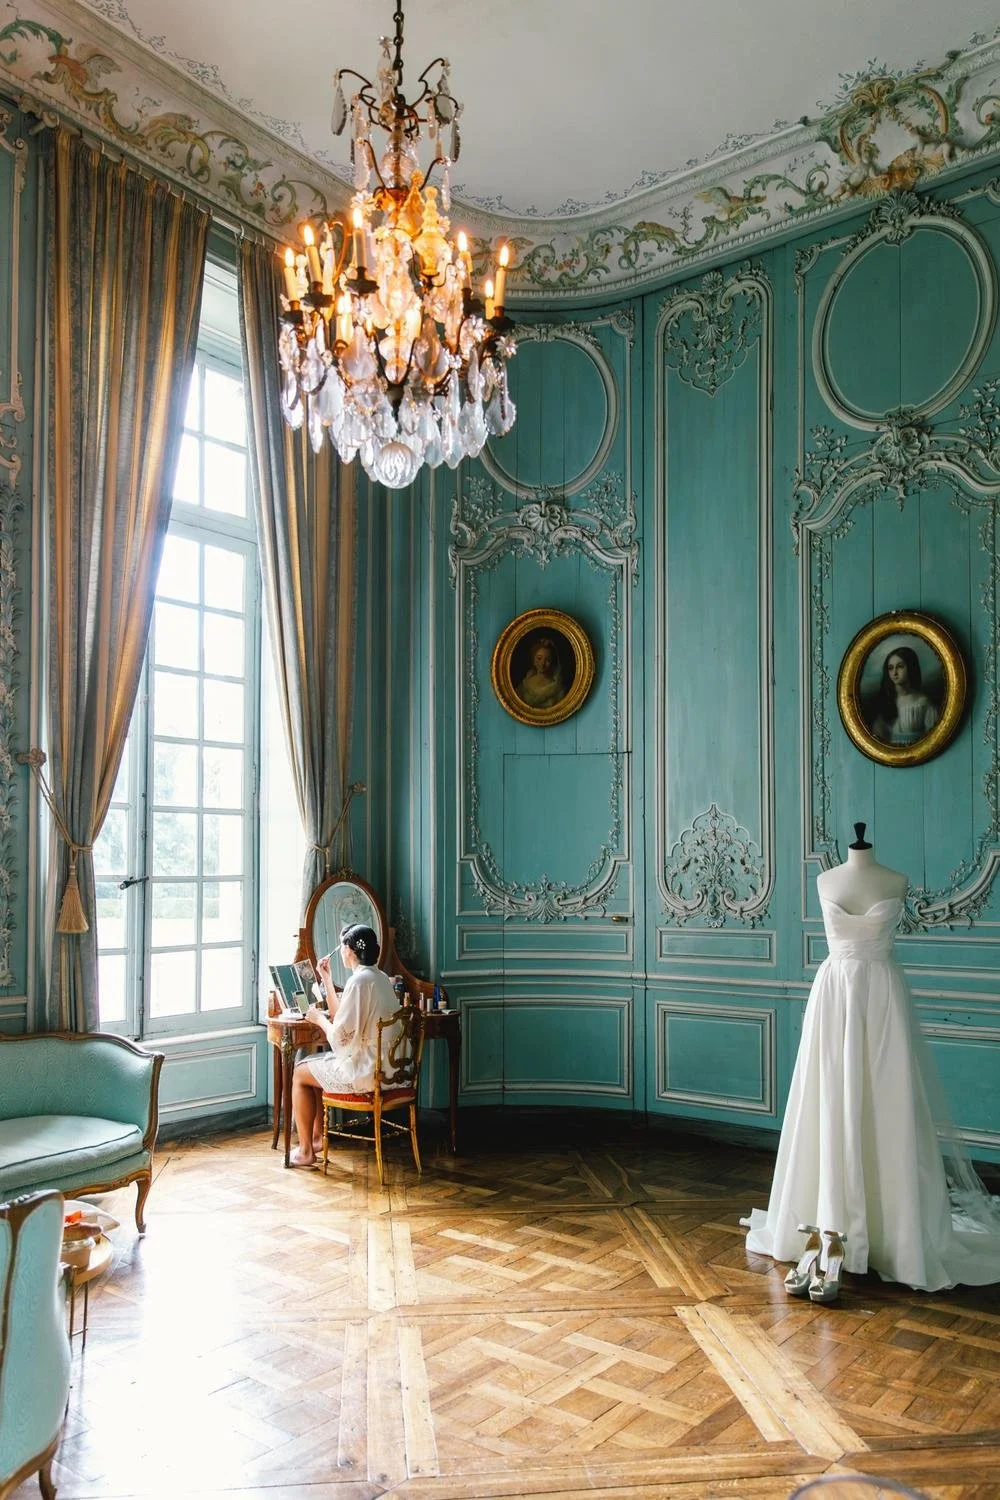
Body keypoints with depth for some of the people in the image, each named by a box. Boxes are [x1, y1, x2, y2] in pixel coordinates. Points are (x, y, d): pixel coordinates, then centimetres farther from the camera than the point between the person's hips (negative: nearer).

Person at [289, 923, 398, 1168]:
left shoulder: (359, 981, -20)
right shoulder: (380, 977, 10)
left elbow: (341, 1038, -21)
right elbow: (343, 1017, 17)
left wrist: (318, 1019, -4)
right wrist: (326, 979, 17)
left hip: (364, 1072, -9)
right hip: (386, 1068, 9)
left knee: (300, 1073, 10)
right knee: (314, 1063, 26)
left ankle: (306, 1151, 17)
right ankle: (317, 1136, 31)